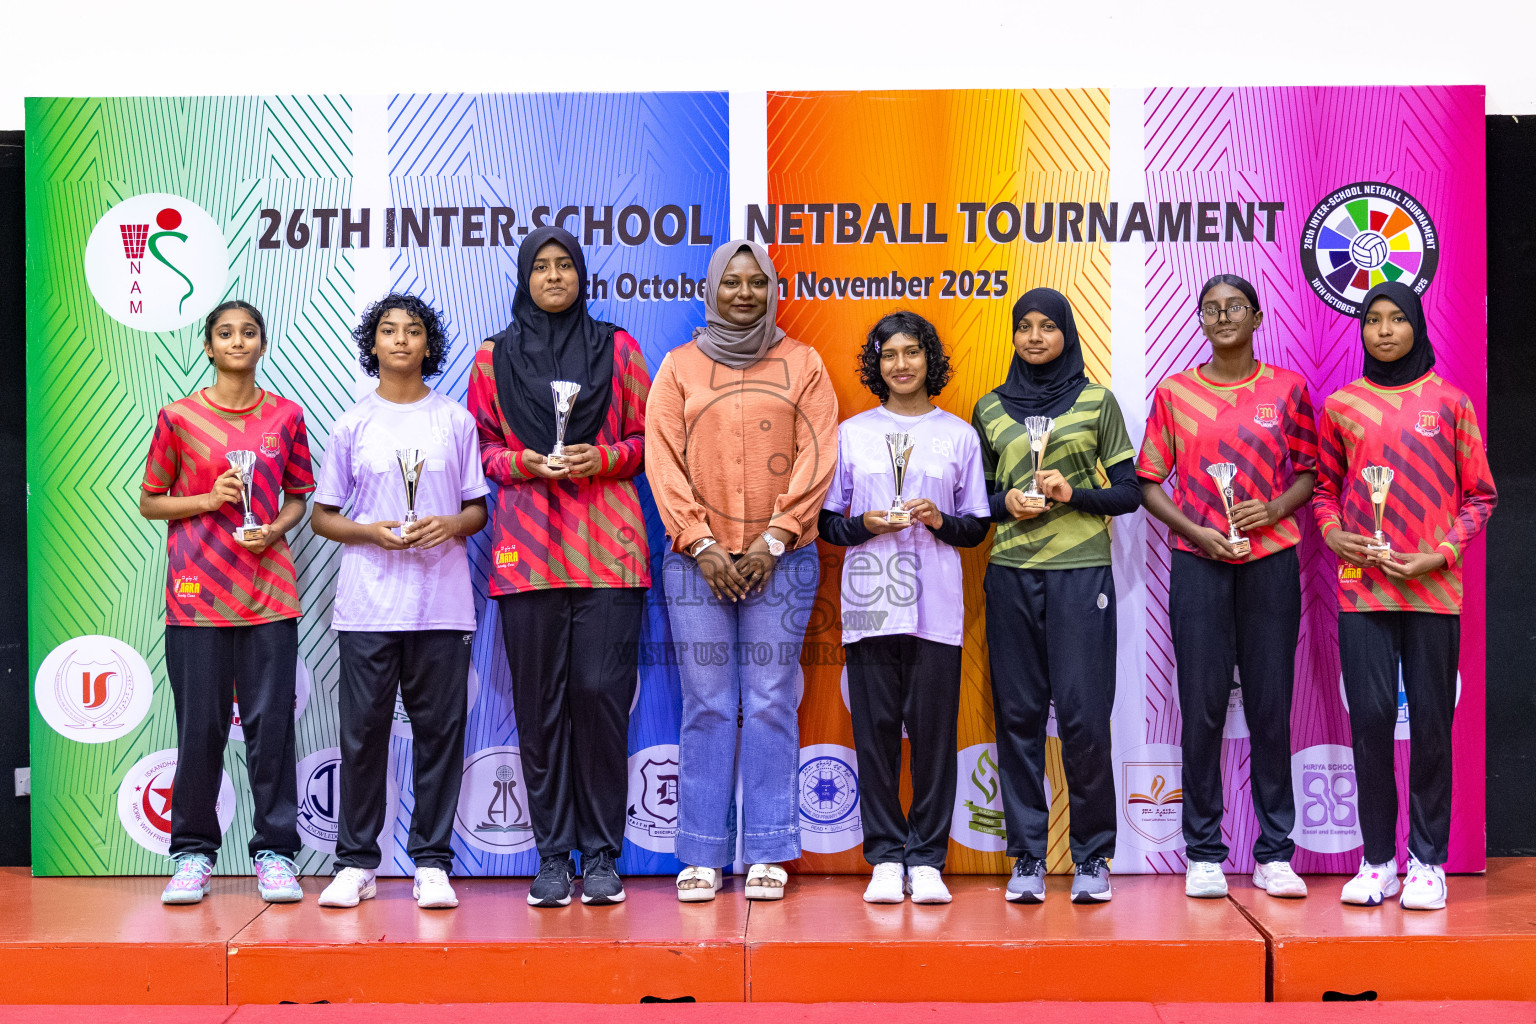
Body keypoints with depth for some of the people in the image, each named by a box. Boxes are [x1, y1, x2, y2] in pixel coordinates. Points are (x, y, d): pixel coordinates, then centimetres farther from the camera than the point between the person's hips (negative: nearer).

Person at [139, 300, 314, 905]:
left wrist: (275, 529, -5)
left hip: (269, 588, 1)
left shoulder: (286, 416, 8)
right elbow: (149, 502, 8)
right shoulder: (179, 417, 4)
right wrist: (208, 500, -8)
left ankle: (275, 851, 8)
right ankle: (194, 854, 13)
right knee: (199, 724, 1)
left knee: (271, 721, 0)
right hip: (198, 590, -1)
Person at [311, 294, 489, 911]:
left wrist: (450, 525, -10)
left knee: (439, 728, 1)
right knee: (363, 729, 1)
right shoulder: (352, 426, 9)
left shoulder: (456, 421, 10)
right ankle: (356, 861, 11)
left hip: (443, 603, 0)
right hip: (368, 603, 0)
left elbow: (479, 509, 12)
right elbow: (322, 516, 11)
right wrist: (372, 532, -8)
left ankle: (431, 863, 8)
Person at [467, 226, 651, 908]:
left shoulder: (617, 348, 10)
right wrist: (522, 463, -6)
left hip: (607, 548, -1)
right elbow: (480, 448, 14)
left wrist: (603, 457, -8)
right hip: (527, 548, 1)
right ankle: (553, 856, 9)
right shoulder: (493, 358, 12)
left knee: (600, 692, -7)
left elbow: (647, 437, 10)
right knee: (539, 702, 0)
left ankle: (602, 853, 4)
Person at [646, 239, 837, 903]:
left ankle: (767, 854, 5)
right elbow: (663, 460, 3)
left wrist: (773, 539, -7)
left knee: (771, 705, -2)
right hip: (697, 558, 1)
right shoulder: (679, 367, 11)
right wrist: (703, 544, -7)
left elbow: (817, 458, 2)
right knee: (707, 706, 0)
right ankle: (702, 856, 6)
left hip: (781, 560, 0)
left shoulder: (802, 364, 9)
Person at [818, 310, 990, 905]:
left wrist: (942, 521, -8)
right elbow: (825, 520, 11)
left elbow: (978, 526, 12)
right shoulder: (852, 433, 11)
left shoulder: (959, 435, 10)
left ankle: (927, 860, 7)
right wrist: (862, 526, -8)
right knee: (875, 728, -1)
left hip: (936, 605, 0)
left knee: (933, 728, -2)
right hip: (869, 602, 0)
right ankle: (887, 859, 8)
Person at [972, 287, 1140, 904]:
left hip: (1082, 573, -2)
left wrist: (1075, 493, -10)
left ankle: (1092, 856, 6)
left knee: (1083, 714, -6)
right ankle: (1027, 858, 9)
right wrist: (1006, 503, -4)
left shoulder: (1097, 402, 8)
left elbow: (1129, 493, 7)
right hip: (1010, 574, 2)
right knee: (1018, 714, 1)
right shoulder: (990, 409, 13)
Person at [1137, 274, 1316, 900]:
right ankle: (1203, 854, 7)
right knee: (1202, 703, -2)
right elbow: (1148, 483, 7)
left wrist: (1276, 507, -8)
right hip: (1199, 562, 0)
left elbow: (1310, 471, 12)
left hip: (1272, 558, 1)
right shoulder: (1174, 392, 7)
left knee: (1271, 702, 1)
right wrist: (1196, 531, -8)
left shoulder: (1287, 389, 8)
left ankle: (1275, 853, 10)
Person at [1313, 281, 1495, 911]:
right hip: (1361, 588, 1)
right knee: (1370, 718, 0)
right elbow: (1325, 486, 18)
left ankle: (1428, 862, 11)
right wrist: (1332, 532, -1)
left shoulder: (1449, 402, 4)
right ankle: (1377, 861, 10)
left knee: (1431, 722, 1)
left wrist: (1440, 554, -8)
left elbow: (1479, 494, 6)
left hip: (1432, 589, -1)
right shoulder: (1341, 405, 9)